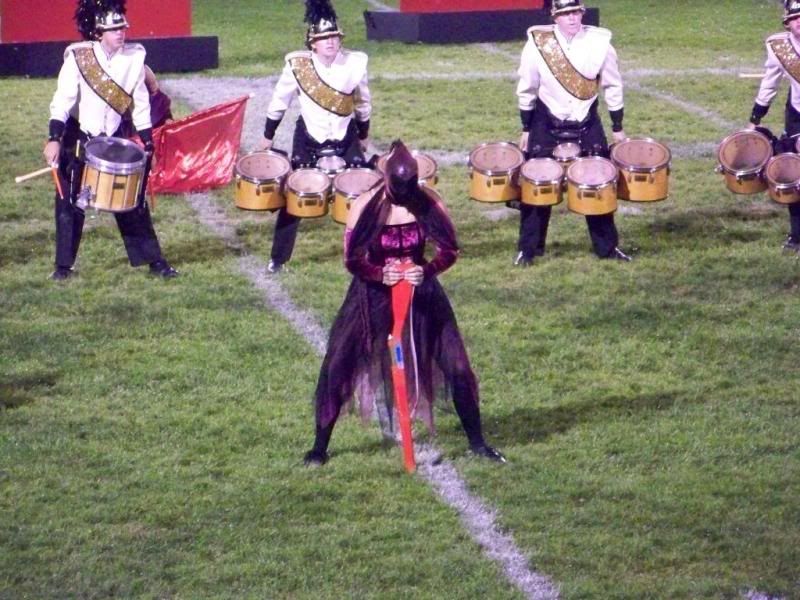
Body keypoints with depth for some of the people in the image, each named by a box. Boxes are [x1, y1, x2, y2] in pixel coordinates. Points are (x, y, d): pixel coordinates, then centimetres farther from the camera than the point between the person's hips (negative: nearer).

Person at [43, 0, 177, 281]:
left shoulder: (134, 58, -6)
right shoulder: (78, 57, -14)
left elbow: (140, 102, 2)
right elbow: (63, 99, -17)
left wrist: (147, 142, 3)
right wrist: (54, 139, -26)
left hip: (115, 139, 2)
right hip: (79, 140, -2)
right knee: (70, 203, 3)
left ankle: (153, 260, 13)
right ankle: (64, 265, 14)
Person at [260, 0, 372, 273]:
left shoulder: (355, 63, -14)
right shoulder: (297, 65, -19)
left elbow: (362, 102, 4)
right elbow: (279, 101, -2)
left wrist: (364, 134, 15)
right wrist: (268, 136, 6)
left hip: (345, 140, 1)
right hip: (308, 140, -1)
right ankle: (278, 259, 14)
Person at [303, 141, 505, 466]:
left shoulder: (428, 202, -13)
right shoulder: (364, 206, -17)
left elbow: (450, 250, -6)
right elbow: (351, 260, -11)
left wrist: (427, 270, -27)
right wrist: (380, 273, -30)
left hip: (420, 292, 1)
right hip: (373, 294, -1)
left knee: (457, 368, -1)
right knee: (336, 369, -5)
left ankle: (477, 443, 17)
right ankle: (320, 447, 11)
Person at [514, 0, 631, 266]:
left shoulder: (599, 43, -11)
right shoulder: (538, 44, -14)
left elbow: (613, 86, 1)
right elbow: (527, 90, -1)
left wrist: (618, 128, 4)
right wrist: (526, 129, 3)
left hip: (587, 125, 1)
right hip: (546, 125, -1)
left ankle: (607, 246, 21)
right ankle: (528, 249, 16)